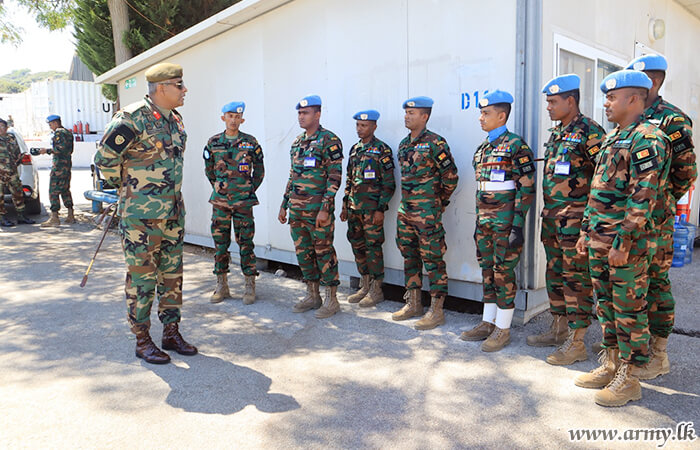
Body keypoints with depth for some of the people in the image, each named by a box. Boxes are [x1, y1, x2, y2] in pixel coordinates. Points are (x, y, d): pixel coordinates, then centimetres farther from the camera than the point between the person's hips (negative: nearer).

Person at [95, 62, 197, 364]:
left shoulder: (176, 121, 11)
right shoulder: (133, 118, -14)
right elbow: (105, 158, -9)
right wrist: (126, 187, 3)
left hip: (173, 212, 8)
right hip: (141, 215, -7)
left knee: (172, 274, 12)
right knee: (142, 277, 1)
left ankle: (171, 333, 24)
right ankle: (142, 341, 14)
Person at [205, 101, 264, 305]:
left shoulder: (250, 143, 1)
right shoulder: (213, 142, 6)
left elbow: (259, 170, 8)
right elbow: (209, 169, 18)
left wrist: (250, 190, 6)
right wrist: (217, 186, 13)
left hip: (243, 201, -2)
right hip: (220, 201, 2)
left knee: (245, 242, 1)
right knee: (220, 242, 6)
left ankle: (250, 286, 10)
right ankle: (222, 286, 17)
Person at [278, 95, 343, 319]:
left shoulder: (329, 140, -8)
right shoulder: (297, 142, 16)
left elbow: (335, 177, -13)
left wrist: (325, 208, -19)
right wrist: (284, 205, 18)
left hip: (318, 209, -8)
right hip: (297, 209, 8)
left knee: (324, 252, -1)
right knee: (303, 252, 12)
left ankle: (331, 299, 11)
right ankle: (312, 296, 25)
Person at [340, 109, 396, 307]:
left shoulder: (382, 150, -7)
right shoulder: (354, 149, 15)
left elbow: (388, 184, -11)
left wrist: (381, 209, -16)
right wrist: (345, 205, 16)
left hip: (372, 208, -7)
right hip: (354, 208, 7)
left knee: (373, 247, -2)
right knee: (358, 246, 11)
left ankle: (376, 290, 8)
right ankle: (365, 286, 23)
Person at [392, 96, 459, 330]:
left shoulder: (435, 143, -10)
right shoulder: (404, 144, 13)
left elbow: (451, 176, -8)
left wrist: (438, 202, 1)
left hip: (427, 213, -8)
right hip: (405, 210, 8)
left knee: (433, 259, -2)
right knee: (409, 256, 13)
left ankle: (436, 311, 5)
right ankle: (413, 304, 26)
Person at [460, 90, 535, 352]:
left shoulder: (515, 145, -9)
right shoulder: (482, 148, 15)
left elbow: (527, 187, -13)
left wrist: (518, 224, -17)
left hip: (505, 220, -8)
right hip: (484, 221, 8)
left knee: (504, 273, -1)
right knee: (487, 271, 13)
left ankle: (503, 329, 10)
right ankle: (488, 323, 24)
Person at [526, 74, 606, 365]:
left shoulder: (589, 131, -11)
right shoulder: (556, 133, 16)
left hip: (576, 217, -9)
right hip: (552, 215, 9)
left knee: (576, 278, -4)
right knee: (555, 273, 15)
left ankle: (576, 343, 5)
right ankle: (559, 329, 29)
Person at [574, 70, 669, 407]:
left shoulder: (648, 139, -13)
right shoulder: (611, 138, 16)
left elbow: (643, 198, -20)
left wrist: (623, 243, -22)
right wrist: (586, 231, 18)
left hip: (627, 243, -9)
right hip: (599, 241, 9)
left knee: (629, 309, 1)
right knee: (606, 304, 15)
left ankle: (629, 379, 13)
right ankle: (610, 365, 29)